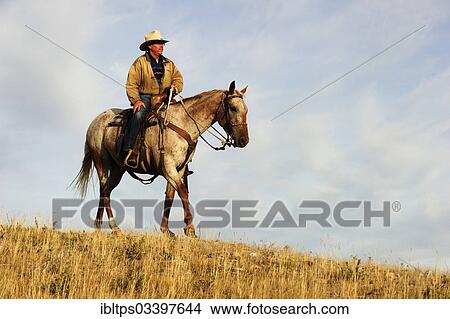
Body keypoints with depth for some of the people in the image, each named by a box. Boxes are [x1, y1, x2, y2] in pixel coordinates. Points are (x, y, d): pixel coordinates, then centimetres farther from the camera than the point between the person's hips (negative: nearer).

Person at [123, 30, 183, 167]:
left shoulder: (169, 64, 20)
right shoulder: (140, 62, 4)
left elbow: (178, 78, 17)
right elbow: (131, 84, -2)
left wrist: (175, 87, -7)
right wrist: (136, 100, -16)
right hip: (145, 98, -4)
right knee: (138, 115, -33)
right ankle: (128, 151, -38)